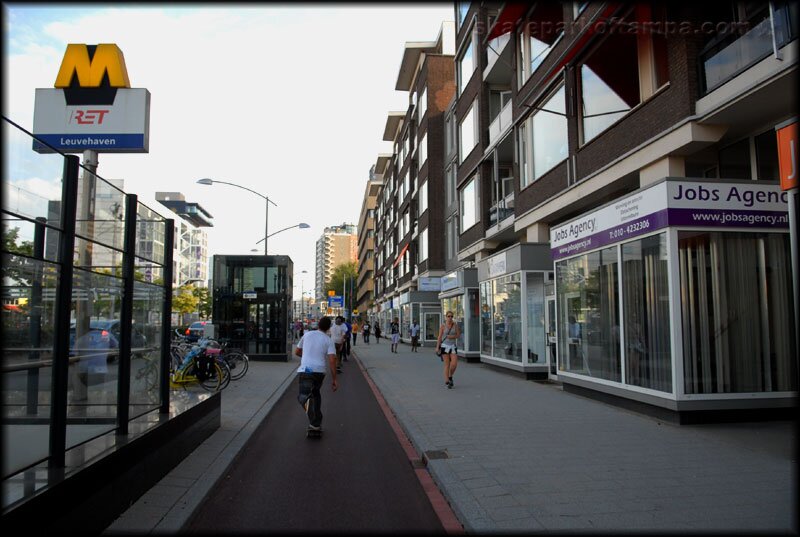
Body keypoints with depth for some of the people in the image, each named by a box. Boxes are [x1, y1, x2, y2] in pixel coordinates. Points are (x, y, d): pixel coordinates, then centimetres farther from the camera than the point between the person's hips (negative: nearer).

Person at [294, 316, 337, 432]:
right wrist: (334, 379, -3)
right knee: (316, 392, 25)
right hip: (320, 370, 1)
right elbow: (332, 360, -7)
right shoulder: (329, 340, 4)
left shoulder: (307, 335, 10)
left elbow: (297, 352, 19)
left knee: (303, 396, -5)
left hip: (305, 370, -1)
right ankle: (317, 423, 24)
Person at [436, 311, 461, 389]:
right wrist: (437, 347, -4)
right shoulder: (443, 326, -1)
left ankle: (450, 376, 19)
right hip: (445, 346, -2)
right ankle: (447, 381, 4)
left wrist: (453, 336, -13)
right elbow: (440, 337, 0)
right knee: (447, 364, -3)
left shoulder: (455, 325, 4)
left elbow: (458, 335, 6)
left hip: (453, 346, 2)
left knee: (454, 364, -8)